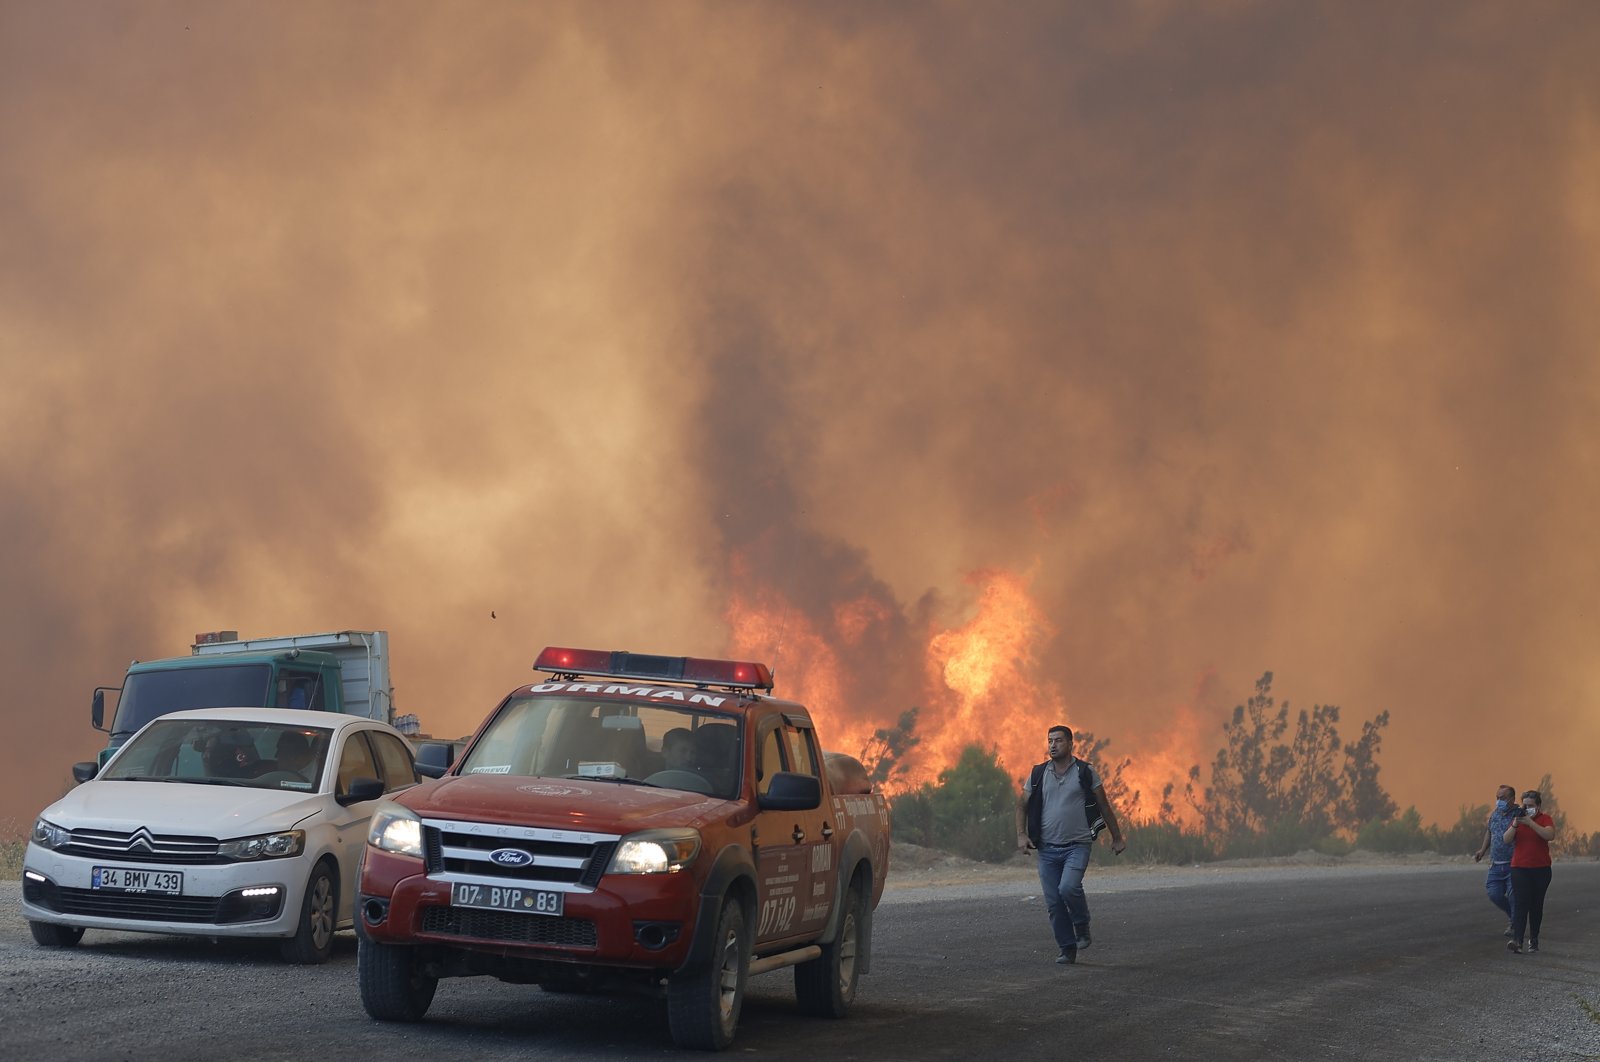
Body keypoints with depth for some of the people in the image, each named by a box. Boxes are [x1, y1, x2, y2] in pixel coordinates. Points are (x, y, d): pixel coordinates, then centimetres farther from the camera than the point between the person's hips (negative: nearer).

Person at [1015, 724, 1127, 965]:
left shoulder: (1085, 773, 0)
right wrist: (1021, 835, -1)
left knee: (1069, 887, -25)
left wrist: (1117, 838, 10)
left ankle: (1082, 927, 2)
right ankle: (1067, 950, 13)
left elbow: (1104, 807, 7)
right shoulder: (1038, 775, 6)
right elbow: (1022, 806, 13)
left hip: (1077, 845, -3)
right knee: (1053, 902, 1)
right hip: (1047, 848, 3)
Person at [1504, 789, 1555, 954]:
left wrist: (1530, 823, -27)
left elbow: (1550, 835, -21)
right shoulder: (1518, 819, 7)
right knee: (1520, 904, -12)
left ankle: (1534, 939, 21)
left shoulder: (1545, 819, -1)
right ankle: (1517, 941, -22)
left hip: (1541, 869, 0)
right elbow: (1506, 839, -4)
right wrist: (1515, 825, -21)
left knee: (1536, 905, 7)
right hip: (1520, 868, 0)